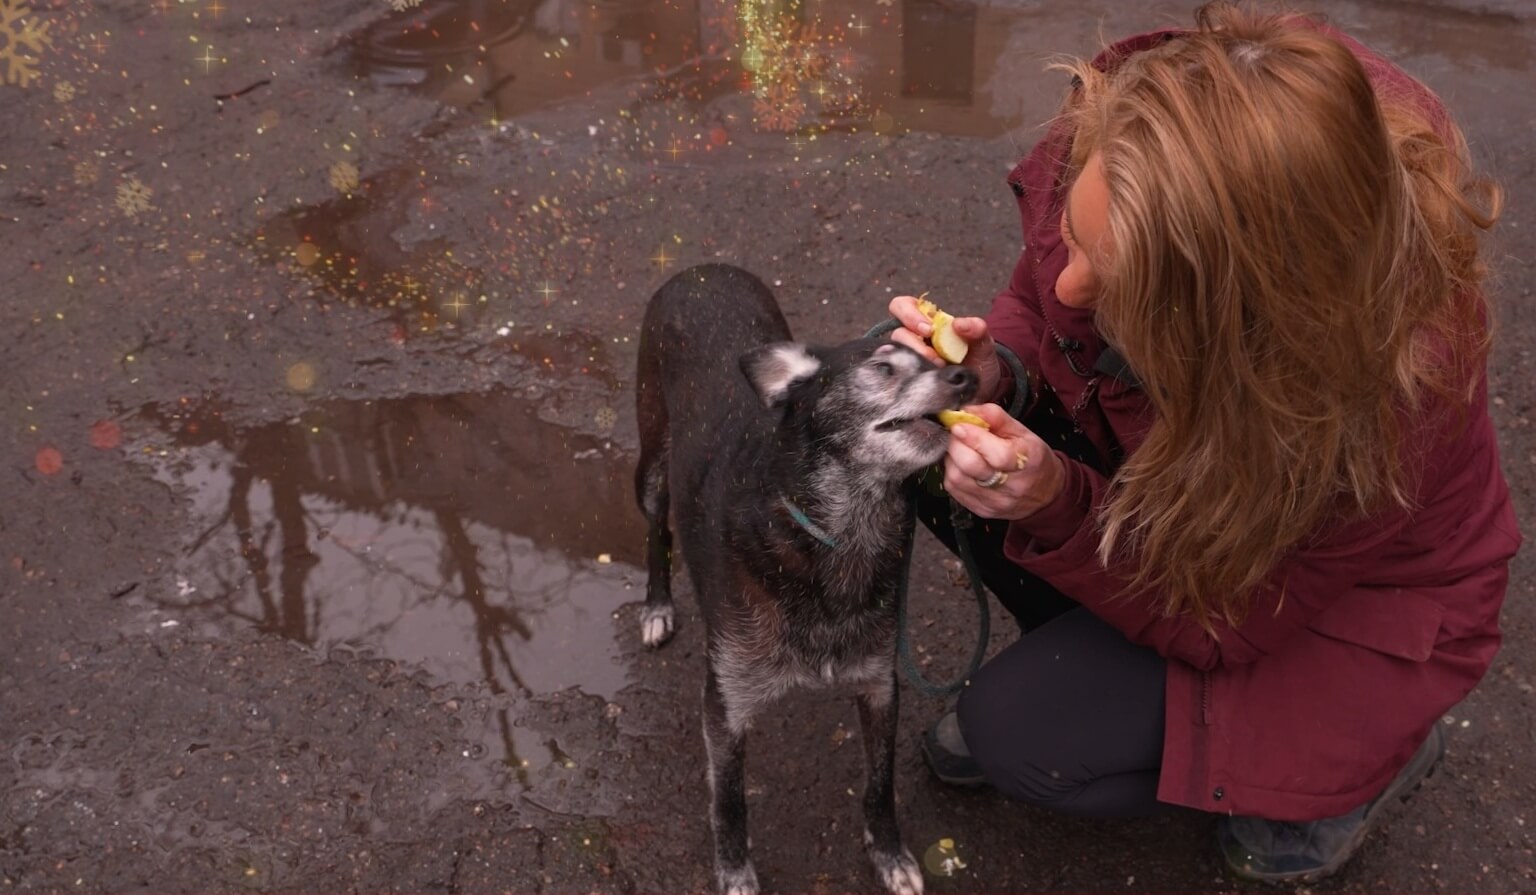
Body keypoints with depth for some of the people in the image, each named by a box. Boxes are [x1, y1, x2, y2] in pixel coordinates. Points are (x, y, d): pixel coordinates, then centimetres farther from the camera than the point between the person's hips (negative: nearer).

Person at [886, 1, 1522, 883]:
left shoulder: (1383, 387, -41)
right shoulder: (1109, 160, -29)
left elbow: (1226, 622, -26)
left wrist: (1059, 508, -41)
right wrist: (991, 369, -30)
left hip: (1340, 600, -5)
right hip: (1162, 456, 5)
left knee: (1024, 737, -17)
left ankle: (1371, 745, 8)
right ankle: (1091, 654, 9)